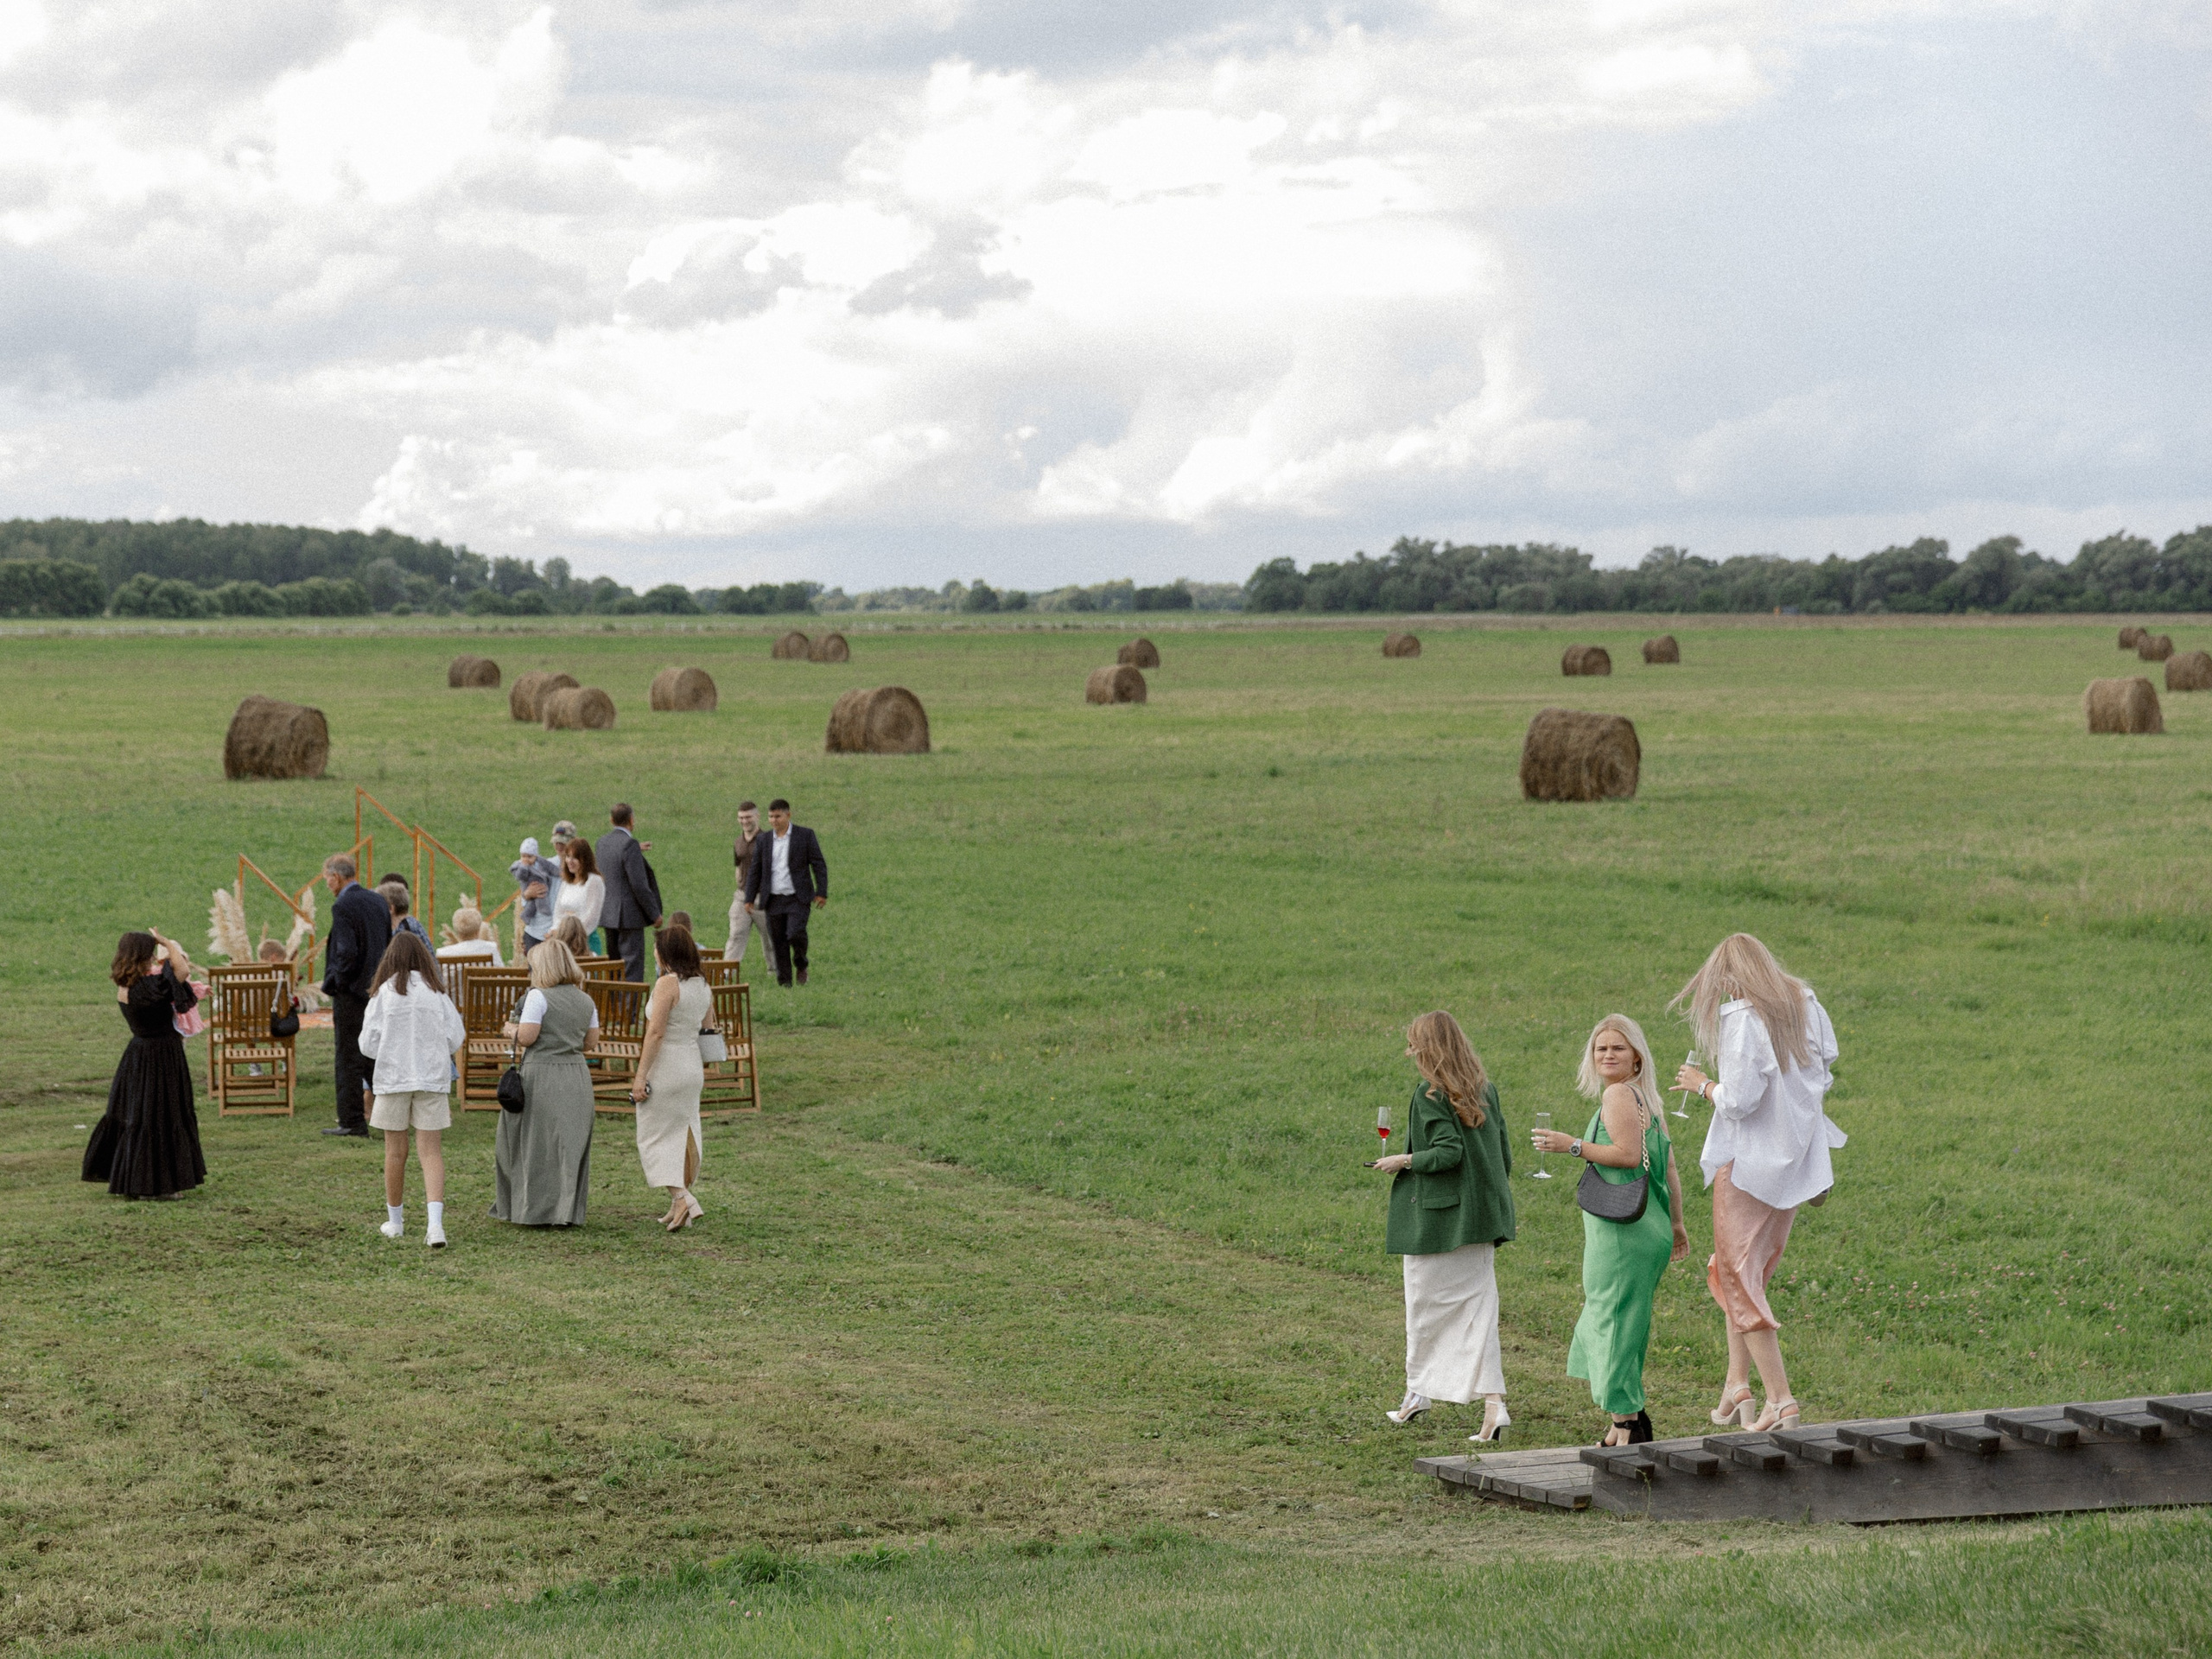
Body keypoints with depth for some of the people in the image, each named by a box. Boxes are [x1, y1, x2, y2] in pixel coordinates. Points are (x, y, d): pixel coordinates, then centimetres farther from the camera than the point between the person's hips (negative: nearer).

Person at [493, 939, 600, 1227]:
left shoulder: (538, 997, -10)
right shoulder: (585, 1001, 8)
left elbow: (526, 1038, -14)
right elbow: (589, 1040, 12)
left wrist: (511, 1029, 5)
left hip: (542, 1076, -5)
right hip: (577, 1077, 5)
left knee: (537, 1146, 5)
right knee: (570, 1146, 9)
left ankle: (537, 1210, 8)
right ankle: (569, 1211, 9)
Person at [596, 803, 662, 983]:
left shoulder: (603, 842, 7)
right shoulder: (630, 844, -17)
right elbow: (638, 885, -19)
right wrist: (654, 914, -9)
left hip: (608, 913, 8)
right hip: (628, 917, -8)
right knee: (633, 968, -5)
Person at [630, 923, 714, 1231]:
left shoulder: (667, 984, -16)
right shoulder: (704, 988, 7)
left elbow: (655, 1032, -19)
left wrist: (640, 1075, -17)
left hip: (665, 1067, -8)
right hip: (693, 1067, 8)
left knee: (654, 1137, 0)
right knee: (682, 1135, 14)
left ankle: (681, 1197, -16)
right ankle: (678, 1206, 17)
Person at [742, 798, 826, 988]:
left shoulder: (805, 835, 0)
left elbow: (819, 865, 1)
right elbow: (755, 871, 13)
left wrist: (822, 892, -5)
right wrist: (749, 899, 9)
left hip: (798, 899, -3)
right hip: (774, 899, 3)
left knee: (795, 933, -20)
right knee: (778, 942, 2)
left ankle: (801, 965, 8)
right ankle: (784, 982, 10)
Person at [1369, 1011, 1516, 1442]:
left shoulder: (1429, 1094, -13)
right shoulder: (1485, 1088, 8)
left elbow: (1449, 1151, -22)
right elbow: (1504, 1155, 9)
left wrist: (1403, 1160, -9)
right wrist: (1495, 1196, 19)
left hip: (1437, 1217, -6)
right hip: (1481, 1214, 6)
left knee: (1425, 1304, 10)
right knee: (1478, 1304, 3)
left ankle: (1418, 1391, 23)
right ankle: (1493, 1402, -8)